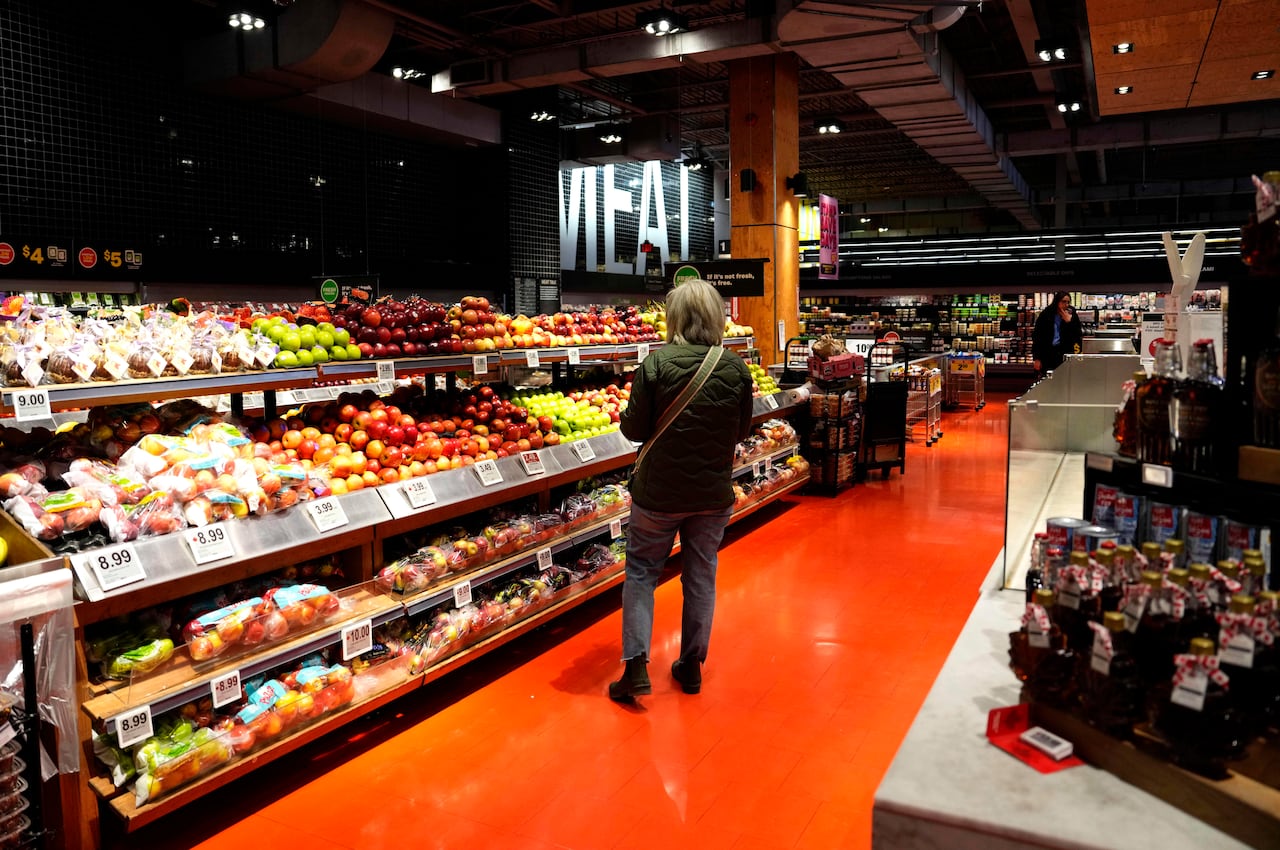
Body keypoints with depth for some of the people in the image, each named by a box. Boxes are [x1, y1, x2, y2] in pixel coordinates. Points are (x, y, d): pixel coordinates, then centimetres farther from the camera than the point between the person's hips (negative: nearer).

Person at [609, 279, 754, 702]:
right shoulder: (736, 369, -6)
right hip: (713, 493, 3)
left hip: (659, 492, -2)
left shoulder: (656, 364, -15)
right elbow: (742, 431, 4)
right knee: (701, 577, 16)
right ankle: (691, 665, 28)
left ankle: (636, 666, 7)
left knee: (641, 571, 13)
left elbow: (633, 429, -10)